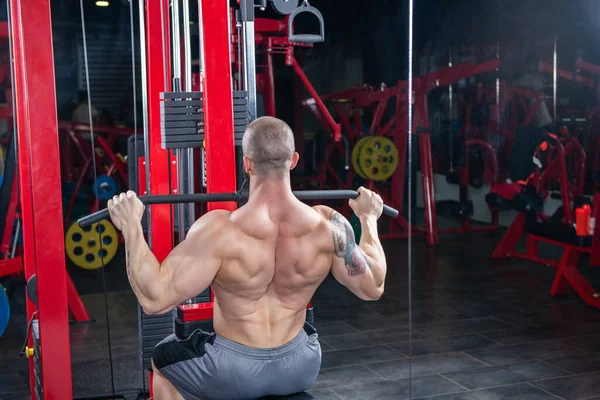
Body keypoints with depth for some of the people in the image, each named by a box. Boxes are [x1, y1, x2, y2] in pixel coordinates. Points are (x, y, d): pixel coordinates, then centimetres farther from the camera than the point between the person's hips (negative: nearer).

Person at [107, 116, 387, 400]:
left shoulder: (220, 231, -28)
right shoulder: (328, 226, -17)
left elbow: (155, 298, -26)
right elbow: (373, 288, -3)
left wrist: (131, 226, -18)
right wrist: (369, 219, 8)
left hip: (234, 373, -3)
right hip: (301, 368, 4)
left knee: (161, 360, 29)